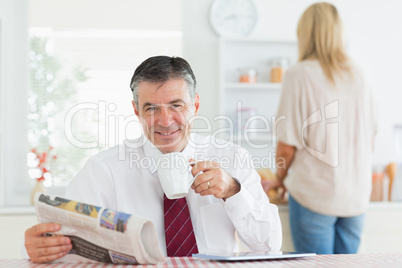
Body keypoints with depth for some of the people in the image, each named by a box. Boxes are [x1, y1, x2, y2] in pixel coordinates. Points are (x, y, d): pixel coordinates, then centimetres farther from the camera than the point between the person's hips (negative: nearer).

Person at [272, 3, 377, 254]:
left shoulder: (300, 75, -10)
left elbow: (287, 147, -10)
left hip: (314, 195, -5)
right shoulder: (358, 76, 6)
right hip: (356, 196, 5)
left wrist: (280, 177, 8)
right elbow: (370, 143, 13)